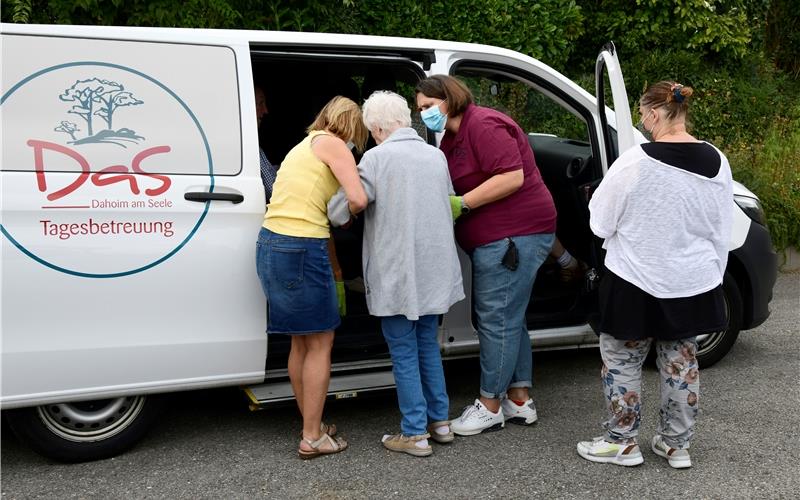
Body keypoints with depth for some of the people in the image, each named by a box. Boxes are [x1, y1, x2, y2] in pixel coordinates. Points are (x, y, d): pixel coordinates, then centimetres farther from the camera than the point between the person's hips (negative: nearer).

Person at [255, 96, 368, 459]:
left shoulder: (304, 146, 24)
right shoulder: (332, 144, -3)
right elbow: (358, 199, -17)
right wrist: (347, 217, 7)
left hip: (270, 244, 9)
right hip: (301, 249, -9)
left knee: (301, 341, 18)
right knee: (321, 342, 3)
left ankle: (312, 426, 30)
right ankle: (313, 438, 9)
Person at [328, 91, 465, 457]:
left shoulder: (377, 157, -12)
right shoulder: (436, 155, 7)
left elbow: (339, 212, -13)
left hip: (397, 274, -6)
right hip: (435, 270, 6)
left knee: (404, 352, 5)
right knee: (428, 344, 20)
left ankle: (415, 434, 11)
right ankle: (440, 422, 28)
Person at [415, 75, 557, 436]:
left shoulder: (483, 125, -14)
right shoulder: (452, 139, 18)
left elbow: (513, 177, -23)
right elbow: (451, 189, 21)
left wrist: (461, 204, -21)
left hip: (514, 236, -11)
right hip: (496, 239, 11)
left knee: (496, 319, -5)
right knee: (508, 319, 13)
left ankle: (490, 406, 5)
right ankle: (519, 402, 22)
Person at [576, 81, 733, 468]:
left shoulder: (635, 161, -19)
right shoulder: (716, 162, -1)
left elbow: (600, 223, -10)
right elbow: (722, 231, 8)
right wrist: (711, 275, 20)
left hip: (637, 281, -5)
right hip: (693, 282, 6)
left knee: (621, 358, 10)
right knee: (681, 359, 16)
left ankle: (622, 442, 19)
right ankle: (676, 444, 27)